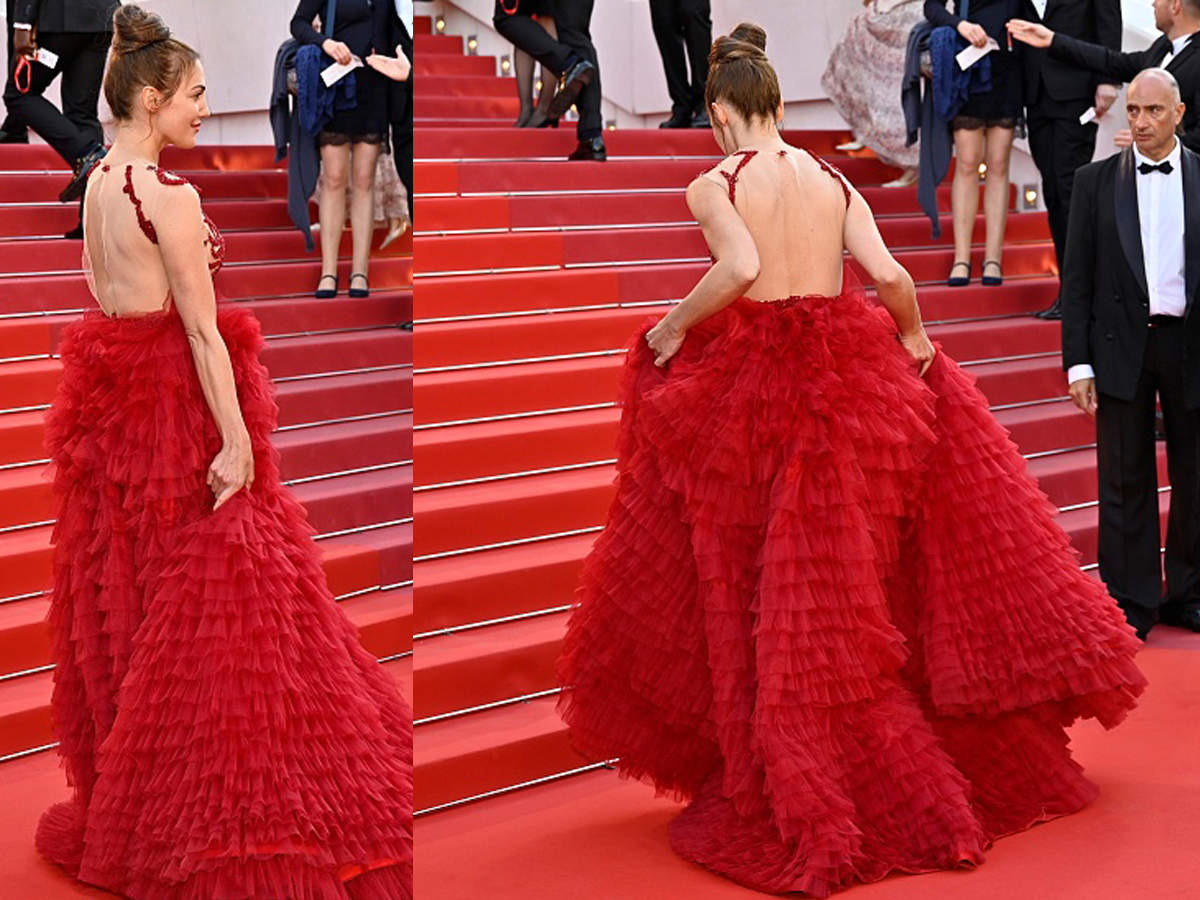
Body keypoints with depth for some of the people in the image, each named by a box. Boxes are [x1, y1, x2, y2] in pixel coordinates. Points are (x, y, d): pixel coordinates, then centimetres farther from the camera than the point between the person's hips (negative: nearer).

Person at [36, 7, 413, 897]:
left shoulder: (98, 183, 9)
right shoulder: (170, 195, -17)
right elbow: (201, 329, -19)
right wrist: (237, 438, -18)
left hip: (113, 405, 9)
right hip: (177, 406, -9)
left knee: (122, 597, 15)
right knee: (208, 604, -1)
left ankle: (121, 804, 27)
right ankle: (224, 817, 6)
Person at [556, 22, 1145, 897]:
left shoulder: (714, 186, -7)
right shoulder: (834, 181, 3)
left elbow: (740, 268, -25)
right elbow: (889, 275, -6)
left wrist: (672, 328, -11)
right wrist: (916, 340, 12)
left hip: (753, 392, -4)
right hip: (848, 382, 4)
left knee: (765, 601, 8)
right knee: (859, 588, 16)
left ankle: (796, 802, 14)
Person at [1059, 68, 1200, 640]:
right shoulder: (1096, 181, 4)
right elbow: (1077, 277, 2)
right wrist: (1078, 362, -4)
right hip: (1122, 347, -1)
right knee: (1124, 480, 3)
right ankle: (1131, 602, 13)